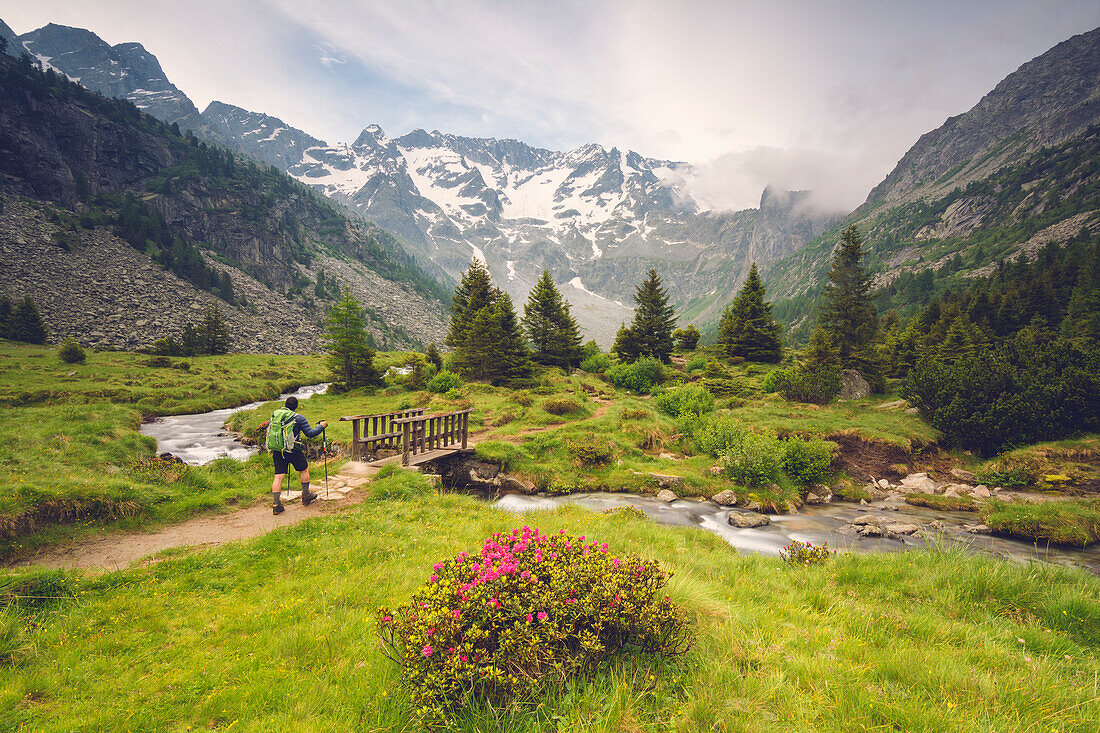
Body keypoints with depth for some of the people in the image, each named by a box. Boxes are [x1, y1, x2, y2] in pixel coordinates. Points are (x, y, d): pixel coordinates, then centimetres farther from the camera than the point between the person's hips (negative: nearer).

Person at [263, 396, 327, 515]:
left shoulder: (275, 415, 8)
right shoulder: (299, 418, -7)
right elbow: (310, 433, -10)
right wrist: (321, 426, 3)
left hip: (277, 450, 4)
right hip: (293, 451, -4)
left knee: (279, 476, 5)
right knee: (304, 470, 16)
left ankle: (276, 504, -1)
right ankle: (305, 497, 25)